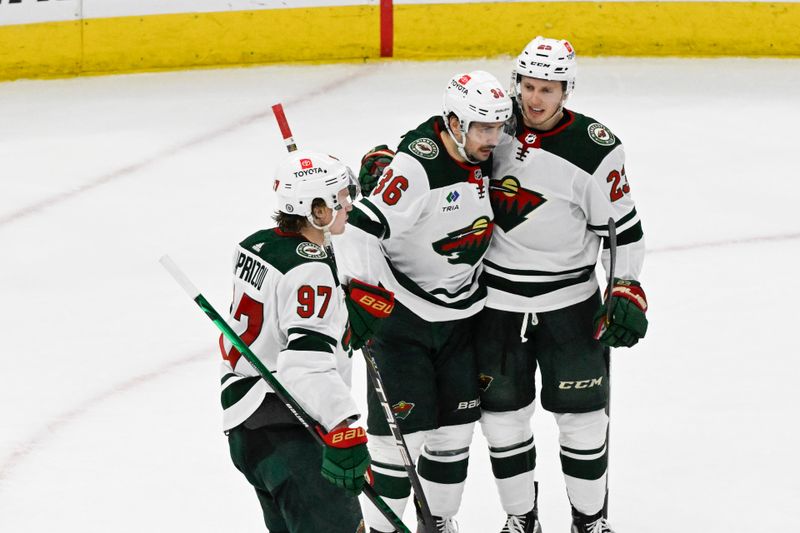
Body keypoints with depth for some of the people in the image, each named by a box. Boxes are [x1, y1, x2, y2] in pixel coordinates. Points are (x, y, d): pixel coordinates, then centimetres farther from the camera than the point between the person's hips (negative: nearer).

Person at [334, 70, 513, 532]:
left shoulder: (486, 156, -1)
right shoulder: (417, 167, -26)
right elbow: (361, 229, -31)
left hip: (460, 316, 7)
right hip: (400, 314, -7)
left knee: (456, 426, 12)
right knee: (402, 428, -5)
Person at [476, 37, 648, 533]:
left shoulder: (596, 148, -13)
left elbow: (623, 225, -6)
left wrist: (626, 290, -10)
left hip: (569, 301, -2)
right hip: (496, 299, 2)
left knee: (582, 414, 4)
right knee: (502, 414, 7)